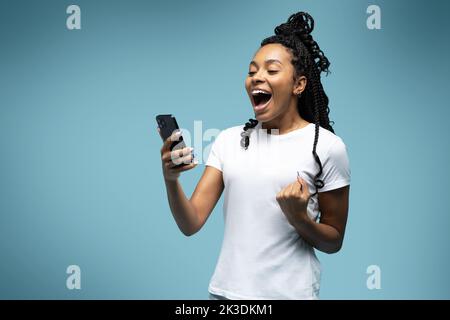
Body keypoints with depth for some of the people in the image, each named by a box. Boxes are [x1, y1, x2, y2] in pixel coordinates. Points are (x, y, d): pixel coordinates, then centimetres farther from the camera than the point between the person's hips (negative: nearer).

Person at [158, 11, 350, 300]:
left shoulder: (326, 146, -7)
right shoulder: (229, 139, 3)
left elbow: (334, 242, 0)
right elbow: (191, 224, -4)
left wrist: (299, 219, -19)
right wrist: (171, 180, -21)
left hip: (289, 292, -3)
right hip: (226, 289, 3)